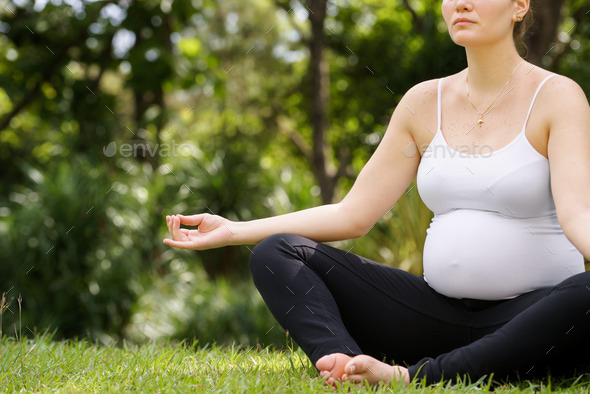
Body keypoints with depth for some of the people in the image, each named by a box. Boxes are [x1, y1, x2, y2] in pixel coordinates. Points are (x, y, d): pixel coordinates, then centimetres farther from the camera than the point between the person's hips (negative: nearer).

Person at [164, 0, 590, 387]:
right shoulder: (425, 101, 9)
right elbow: (352, 215, 9)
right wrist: (234, 231, 3)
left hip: (533, 316, -4)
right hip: (440, 309, 5)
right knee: (276, 253, -7)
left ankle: (414, 376, -39)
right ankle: (350, 367, -36)